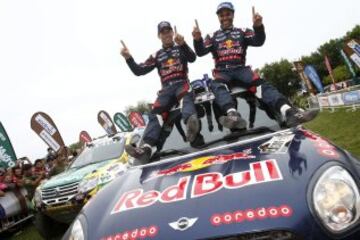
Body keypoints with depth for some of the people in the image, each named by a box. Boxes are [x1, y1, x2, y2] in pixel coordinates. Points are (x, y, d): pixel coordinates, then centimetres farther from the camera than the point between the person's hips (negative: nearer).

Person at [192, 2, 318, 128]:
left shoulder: (242, 32, 19)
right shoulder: (213, 36, 18)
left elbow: (258, 41, 3)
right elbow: (200, 52, 4)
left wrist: (258, 26, -18)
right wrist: (197, 39, -18)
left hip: (240, 69, 1)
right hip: (222, 72, -1)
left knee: (261, 83, -26)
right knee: (218, 86, -36)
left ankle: (289, 113, -44)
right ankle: (232, 115, -62)